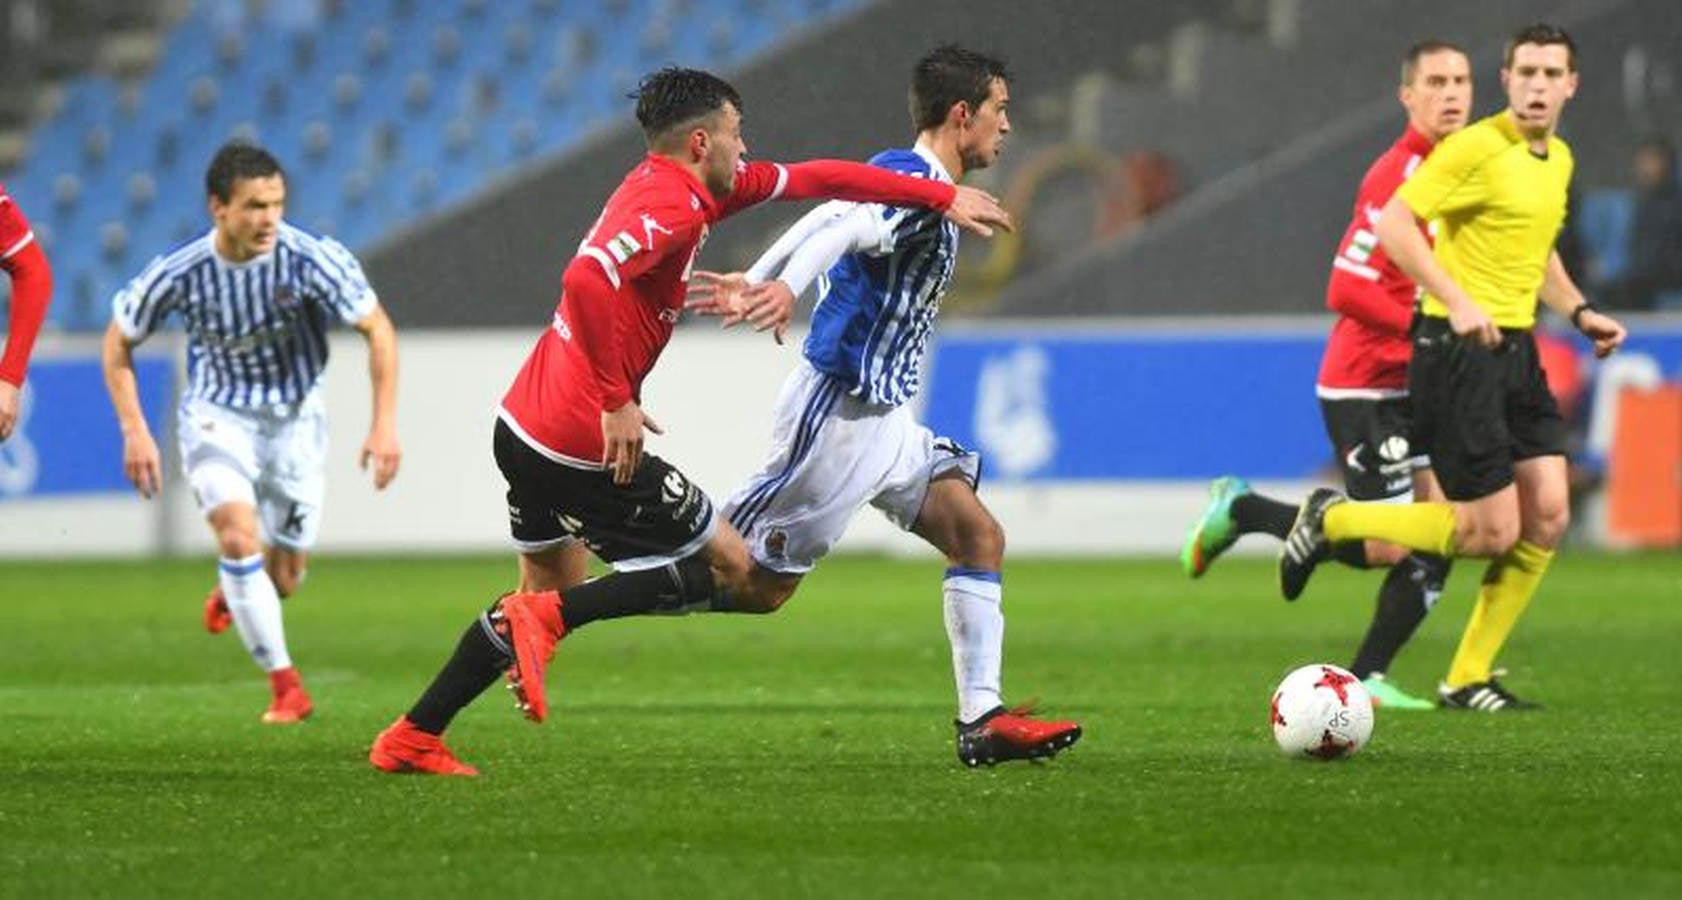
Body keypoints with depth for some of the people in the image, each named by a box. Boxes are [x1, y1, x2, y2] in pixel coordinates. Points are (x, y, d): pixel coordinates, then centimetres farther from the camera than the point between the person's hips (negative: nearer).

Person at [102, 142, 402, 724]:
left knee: (283, 581, 7)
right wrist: (134, 433, -9)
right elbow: (119, 342, -3)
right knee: (239, 535, -25)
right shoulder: (179, 274, -20)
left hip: (294, 419, 1)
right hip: (217, 417, -1)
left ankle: (234, 590, 47)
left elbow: (377, 328, -11)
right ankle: (286, 687, -15)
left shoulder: (311, 260, -22)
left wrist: (385, 424, -18)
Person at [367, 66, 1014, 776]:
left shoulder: (670, 185, 14)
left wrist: (941, 196, 22)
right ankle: (545, 617, -11)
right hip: (585, 443, -10)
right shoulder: (668, 204, -17)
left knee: (554, 595, 25)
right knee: (738, 573, 2)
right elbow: (587, 279, -35)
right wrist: (616, 401, -30)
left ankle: (411, 739, 21)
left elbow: (813, 179, 20)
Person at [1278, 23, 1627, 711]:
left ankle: (1468, 678, 11)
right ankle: (1333, 521, 11)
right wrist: (1457, 302, -28)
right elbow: (1393, 224, -20)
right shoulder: (1477, 149, -14)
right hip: (1458, 348, -8)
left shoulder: (1559, 160, 14)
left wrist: (1579, 312, 15)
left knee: (1548, 517, 0)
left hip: (1517, 347, 8)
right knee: (1492, 531, -9)